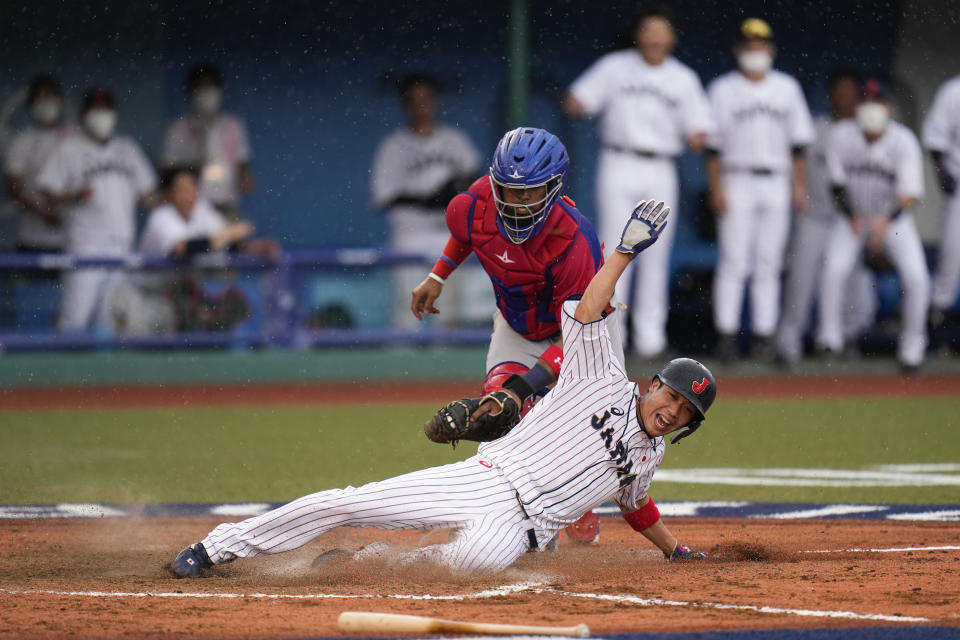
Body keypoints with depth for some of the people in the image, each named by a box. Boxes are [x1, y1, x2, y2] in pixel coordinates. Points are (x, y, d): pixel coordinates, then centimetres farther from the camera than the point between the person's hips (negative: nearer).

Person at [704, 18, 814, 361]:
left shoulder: (787, 88, 12)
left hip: (776, 185, 3)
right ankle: (726, 334, -6)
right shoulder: (723, 89, 3)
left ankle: (764, 336, 5)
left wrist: (799, 185, 5)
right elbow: (713, 143, -2)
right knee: (734, 262, -7)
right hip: (737, 182, -3)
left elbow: (797, 140, 13)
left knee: (769, 264, 3)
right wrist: (716, 188, -10)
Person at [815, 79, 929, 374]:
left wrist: (885, 222, -41)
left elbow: (911, 195, -25)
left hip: (895, 218, -1)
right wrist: (851, 217, -17)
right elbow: (837, 183, -4)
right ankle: (830, 336, -8)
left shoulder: (904, 142, -19)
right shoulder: (841, 136, -13)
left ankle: (912, 344, 2)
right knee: (834, 269, -24)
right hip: (853, 217, 1)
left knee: (916, 277, -17)